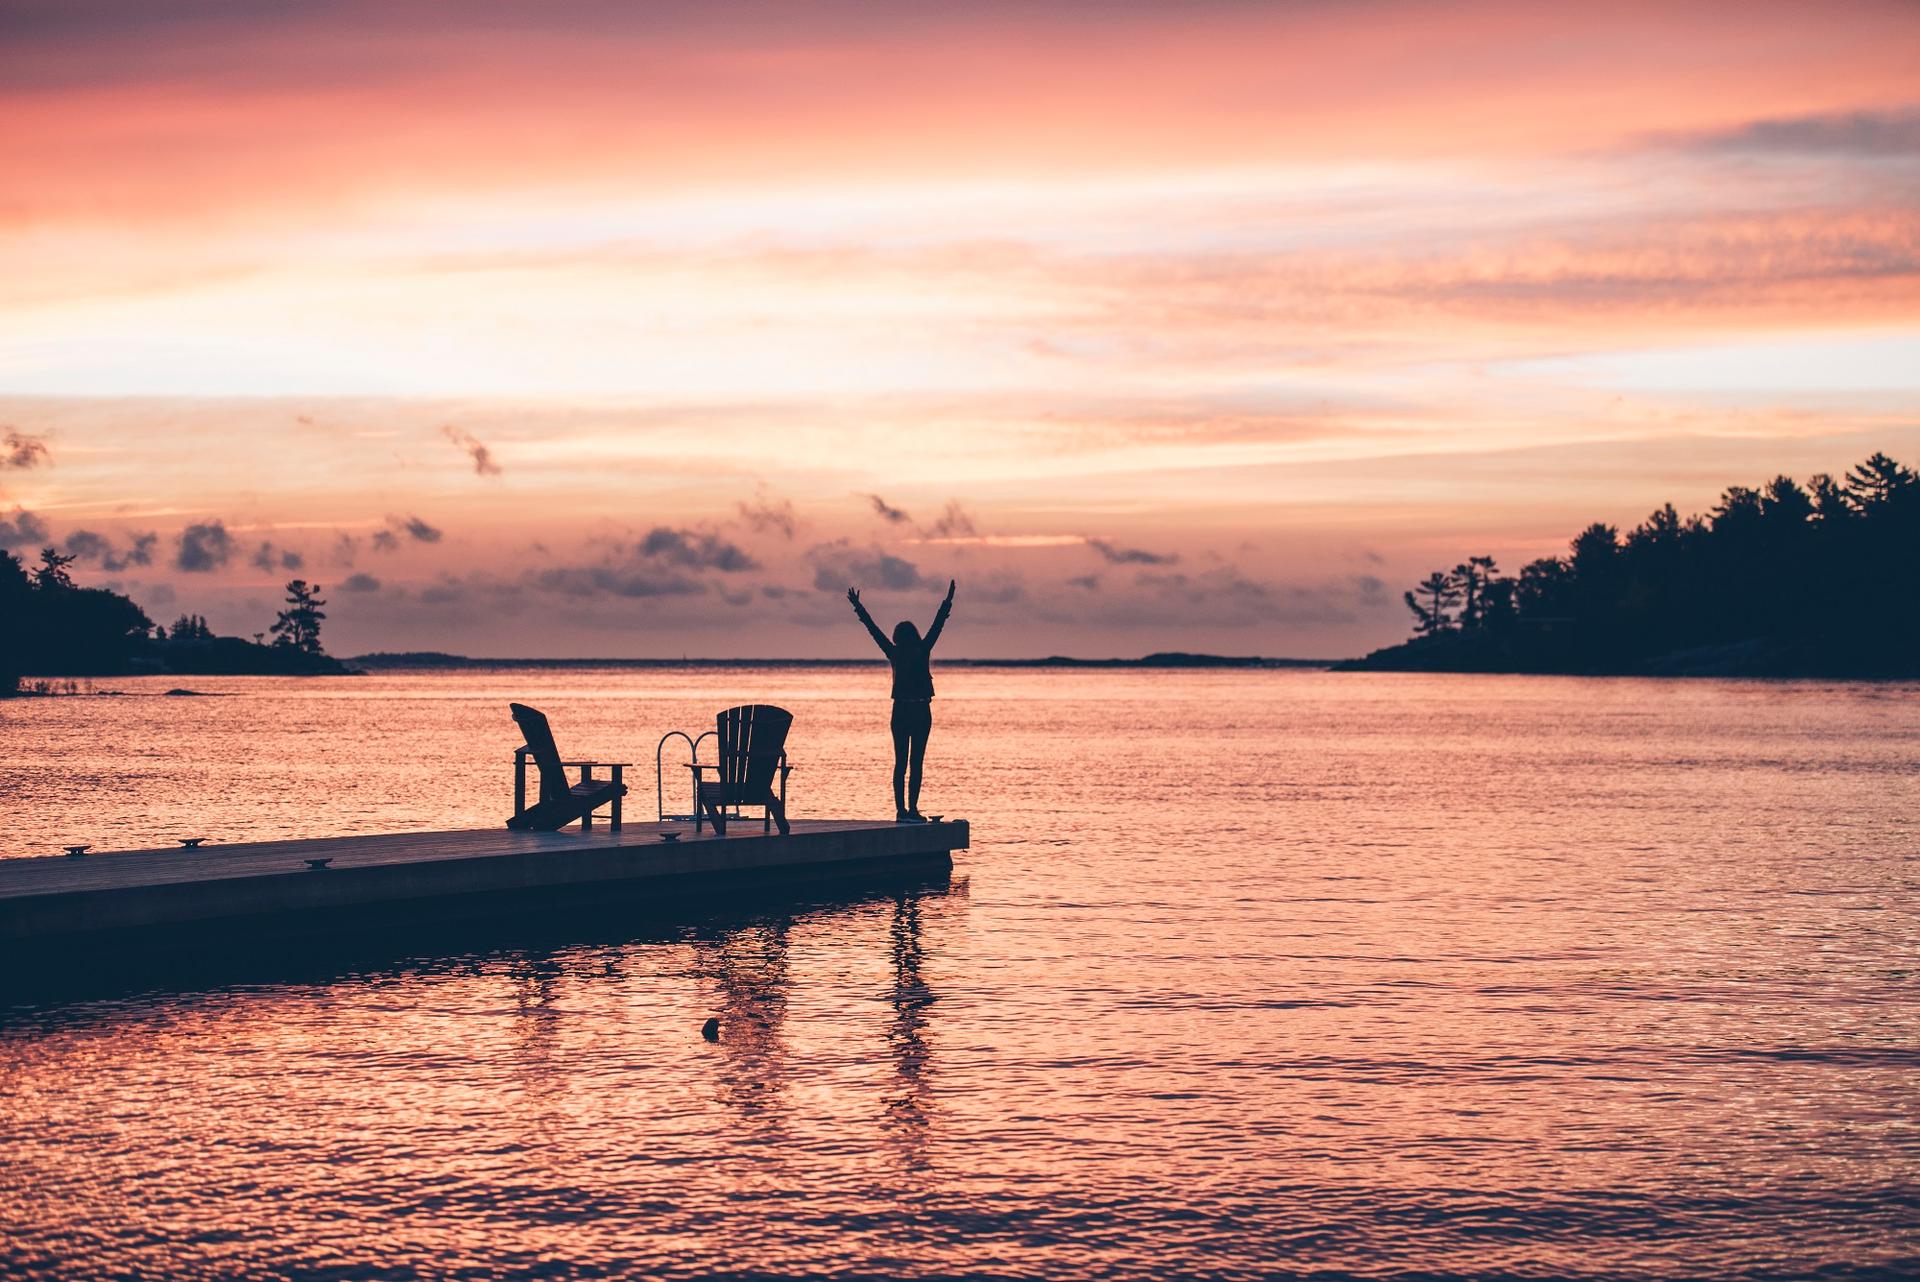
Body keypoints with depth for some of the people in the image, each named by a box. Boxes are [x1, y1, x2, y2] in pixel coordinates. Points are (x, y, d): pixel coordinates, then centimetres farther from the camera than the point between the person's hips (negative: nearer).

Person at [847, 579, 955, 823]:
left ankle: (901, 810, 1)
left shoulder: (894, 654, 2)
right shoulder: (922, 651, -6)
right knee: (916, 763, -3)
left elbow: (874, 630, 10)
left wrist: (858, 607, 19)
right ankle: (911, 809, -7)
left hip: (900, 711, 3)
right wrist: (948, 600, -1)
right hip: (921, 711, -3)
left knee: (900, 763, 5)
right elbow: (938, 625, -5)